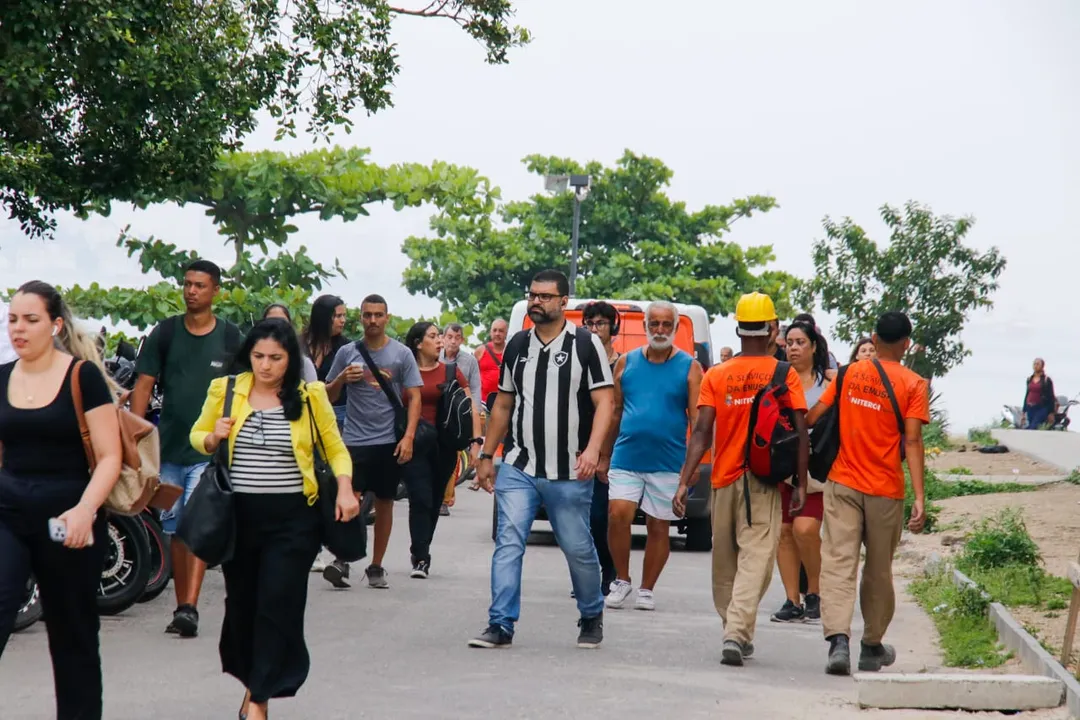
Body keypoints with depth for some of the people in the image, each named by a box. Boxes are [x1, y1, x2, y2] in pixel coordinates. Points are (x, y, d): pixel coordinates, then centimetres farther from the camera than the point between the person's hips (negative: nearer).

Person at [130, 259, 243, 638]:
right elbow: (144, 384, 4)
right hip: (168, 446, 3)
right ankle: (181, 608, 19)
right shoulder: (165, 332, 6)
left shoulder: (230, 337, 2)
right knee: (176, 530, 9)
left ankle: (190, 608, -20)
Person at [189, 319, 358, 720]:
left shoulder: (310, 396, 0)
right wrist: (213, 437, -8)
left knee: (278, 605, -7)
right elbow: (197, 436, 15)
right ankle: (252, 682, 33)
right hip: (238, 514, 2)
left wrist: (345, 489, -7)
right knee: (241, 602, 13)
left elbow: (335, 448, 9)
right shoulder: (225, 391, 2)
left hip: (292, 518, -2)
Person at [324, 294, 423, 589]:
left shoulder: (402, 354, 3)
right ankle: (342, 560, -12)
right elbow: (329, 396, 13)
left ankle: (376, 567, 15)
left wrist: (409, 437, -9)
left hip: (389, 440, 0)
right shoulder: (347, 353, 6)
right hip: (354, 439, 0)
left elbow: (414, 398, 2)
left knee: (384, 502, 7)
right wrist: (342, 379, -8)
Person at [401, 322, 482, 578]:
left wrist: (476, 441, -6)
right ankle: (421, 557, -7)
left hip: (444, 446, 3)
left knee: (435, 501, 11)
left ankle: (419, 551, 28)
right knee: (420, 499, -10)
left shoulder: (451, 372, 6)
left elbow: (471, 409, 5)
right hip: (415, 444, -3)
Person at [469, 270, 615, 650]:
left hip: (569, 474, -3)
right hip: (518, 468, 3)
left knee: (579, 549, 6)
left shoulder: (585, 344, -3)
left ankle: (592, 616, 29)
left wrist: (592, 449, -23)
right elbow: (503, 405, 18)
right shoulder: (517, 345, 11)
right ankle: (501, 625, -6)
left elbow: (604, 402, -8)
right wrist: (486, 455, 16)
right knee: (508, 543, -8)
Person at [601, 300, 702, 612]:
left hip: (668, 462, -1)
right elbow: (614, 412, 12)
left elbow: (697, 418, -1)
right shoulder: (627, 362, 8)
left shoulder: (689, 367, 2)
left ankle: (646, 590, 19)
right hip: (626, 458, 1)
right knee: (619, 514, -14)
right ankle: (622, 580, 5)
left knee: (659, 527, 5)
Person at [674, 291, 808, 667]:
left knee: (725, 563, 15)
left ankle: (736, 633, 24)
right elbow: (800, 434, -4)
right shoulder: (785, 375, -1)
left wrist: (685, 482, -6)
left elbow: (701, 433, -5)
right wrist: (801, 484, 2)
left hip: (725, 479, 2)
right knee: (755, 559, -5)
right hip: (765, 481, -2)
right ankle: (737, 632, -20)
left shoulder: (716, 375, 3)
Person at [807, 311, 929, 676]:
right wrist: (919, 498, -14)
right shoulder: (913, 385, -4)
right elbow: (912, 442, -12)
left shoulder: (849, 374, 4)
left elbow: (812, 417, 4)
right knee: (878, 571, 13)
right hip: (886, 491, -1)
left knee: (838, 563, -4)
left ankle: (838, 639, -23)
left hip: (842, 484, 1)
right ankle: (872, 648, 26)